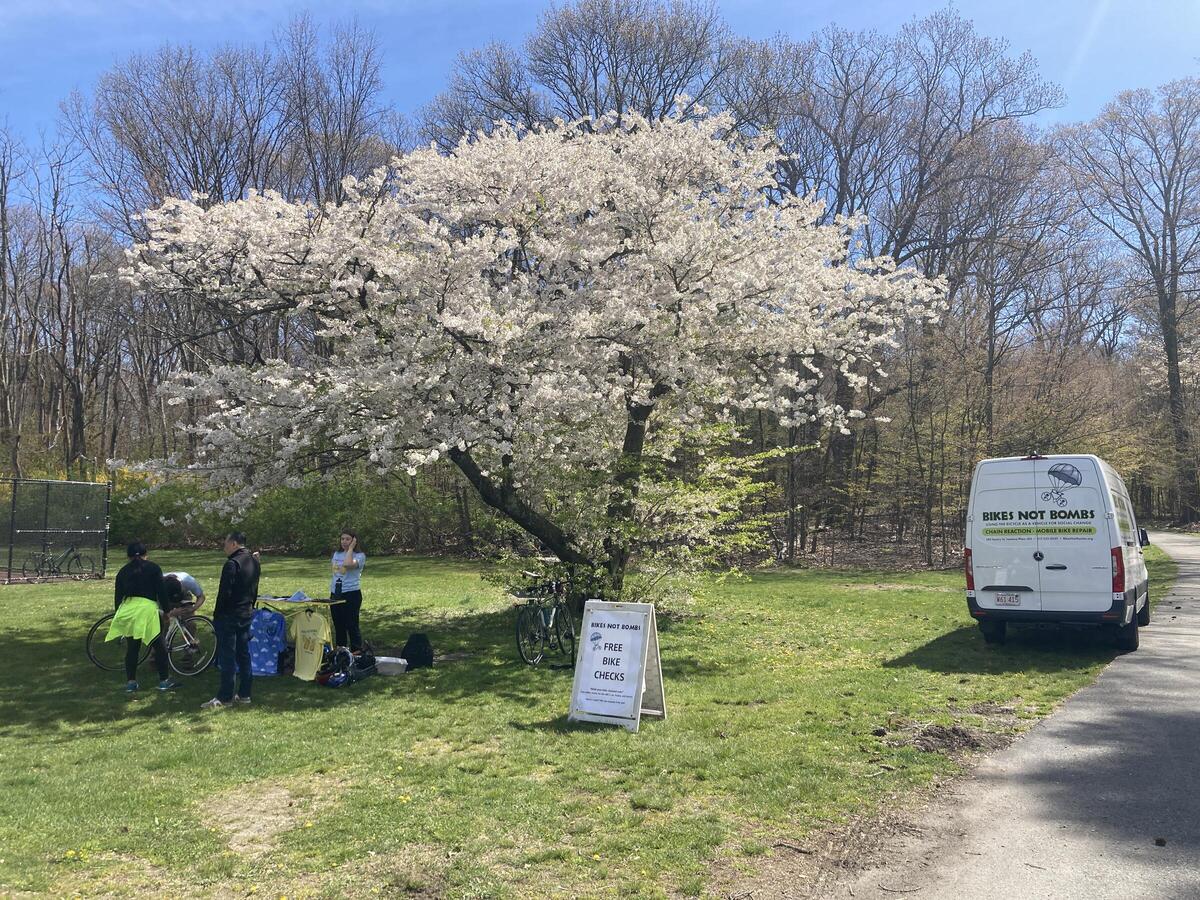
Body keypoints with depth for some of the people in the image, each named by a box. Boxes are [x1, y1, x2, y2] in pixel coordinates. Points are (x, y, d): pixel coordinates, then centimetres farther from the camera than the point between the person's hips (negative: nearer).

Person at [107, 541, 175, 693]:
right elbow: (161, 592, 1)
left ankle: (130, 682, 15)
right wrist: (166, 610, 9)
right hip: (148, 608, -3)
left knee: (132, 648, 13)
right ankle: (163, 681, 8)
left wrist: (118, 614, 24)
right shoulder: (153, 568, 6)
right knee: (159, 646, 6)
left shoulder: (123, 571, 15)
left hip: (128, 609, 4)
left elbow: (117, 595, 15)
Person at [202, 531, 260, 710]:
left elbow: (224, 593, -19)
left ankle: (224, 697, 2)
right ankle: (244, 694, 17)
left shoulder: (232, 564, -18)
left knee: (227, 658, -3)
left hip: (229, 615, -8)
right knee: (244, 655, 12)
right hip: (247, 614, 8)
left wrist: (217, 615, -11)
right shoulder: (254, 561, 9)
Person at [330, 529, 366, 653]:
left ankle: (357, 651, 3)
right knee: (338, 625, 13)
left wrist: (351, 548, -16)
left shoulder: (360, 556, -6)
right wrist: (331, 594, 15)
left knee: (351, 624, -4)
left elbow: (348, 564, -27)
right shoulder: (337, 554, 14)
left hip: (351, 594, -6)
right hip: (335, 594, 6)